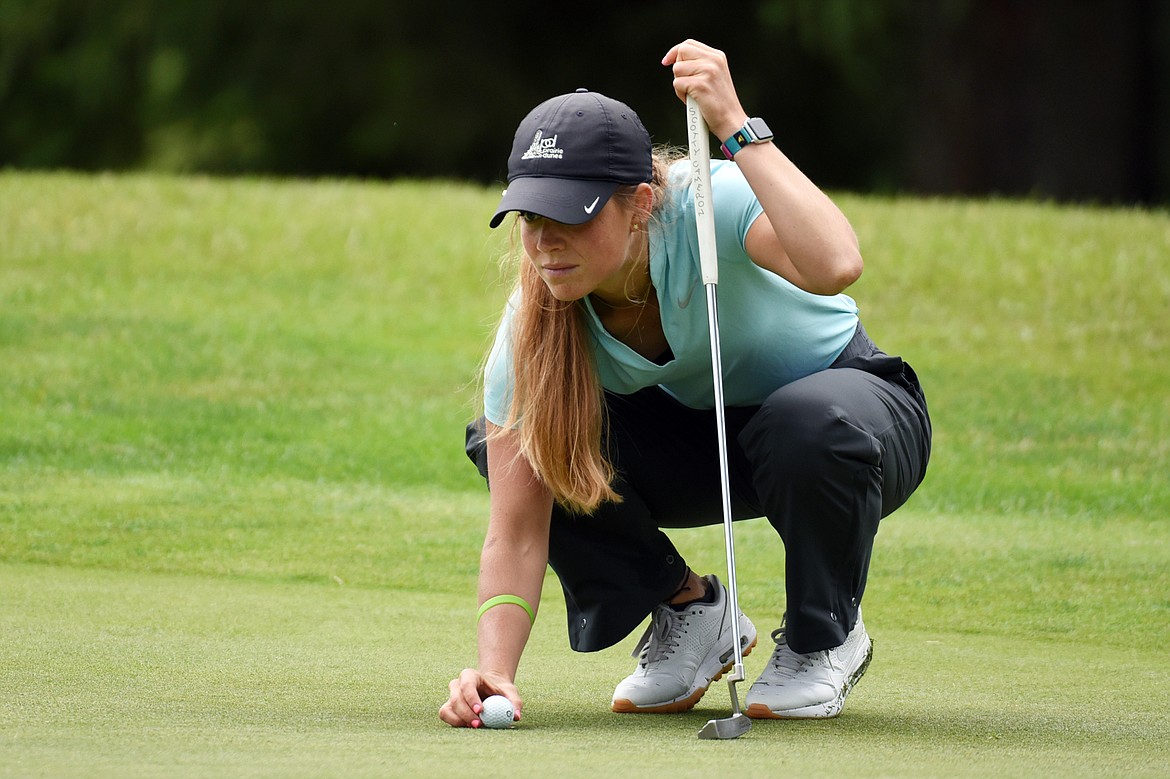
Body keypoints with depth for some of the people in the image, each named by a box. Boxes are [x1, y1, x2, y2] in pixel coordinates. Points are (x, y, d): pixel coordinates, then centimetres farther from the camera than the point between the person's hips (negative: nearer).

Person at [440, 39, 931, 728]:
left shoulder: (714, 202, -33)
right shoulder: (533, 324, -22)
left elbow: (836, 265, -55)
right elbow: (516, 534, -23)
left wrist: (736, 127, -55)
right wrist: (495, 669, -38)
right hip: (698, 437, 4)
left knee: (812, 422, -40)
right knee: (504, 442, -19)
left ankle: (825, 640, -9)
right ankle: (689, 609, 3)